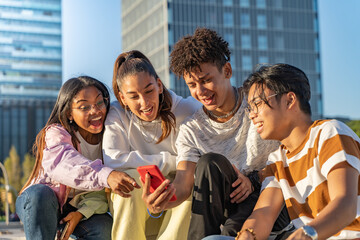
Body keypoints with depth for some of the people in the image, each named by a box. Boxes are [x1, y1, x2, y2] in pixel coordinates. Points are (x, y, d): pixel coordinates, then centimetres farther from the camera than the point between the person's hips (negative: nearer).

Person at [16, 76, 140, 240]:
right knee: (40, 193, -36)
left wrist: (82, 212, -28)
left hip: (83, 208, 3)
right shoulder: (55, 133, -19)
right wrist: (106, 175, -61)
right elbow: (64, 164, -44)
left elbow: (103, 190, -11)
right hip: (37, 206, -3)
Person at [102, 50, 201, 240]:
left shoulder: (185, 109, -7)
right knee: (129, 177, -28)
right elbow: (113, 160, -21)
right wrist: (170, 161, -18)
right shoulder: (116, 116, -5)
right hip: (131, 208, 0)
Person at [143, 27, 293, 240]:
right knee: (208, 162, -27)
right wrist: (163, 201, -33)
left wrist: (254, 180, -18)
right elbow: (183, 185, -10)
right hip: (230, 210, 3)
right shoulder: (191, 130, 3)